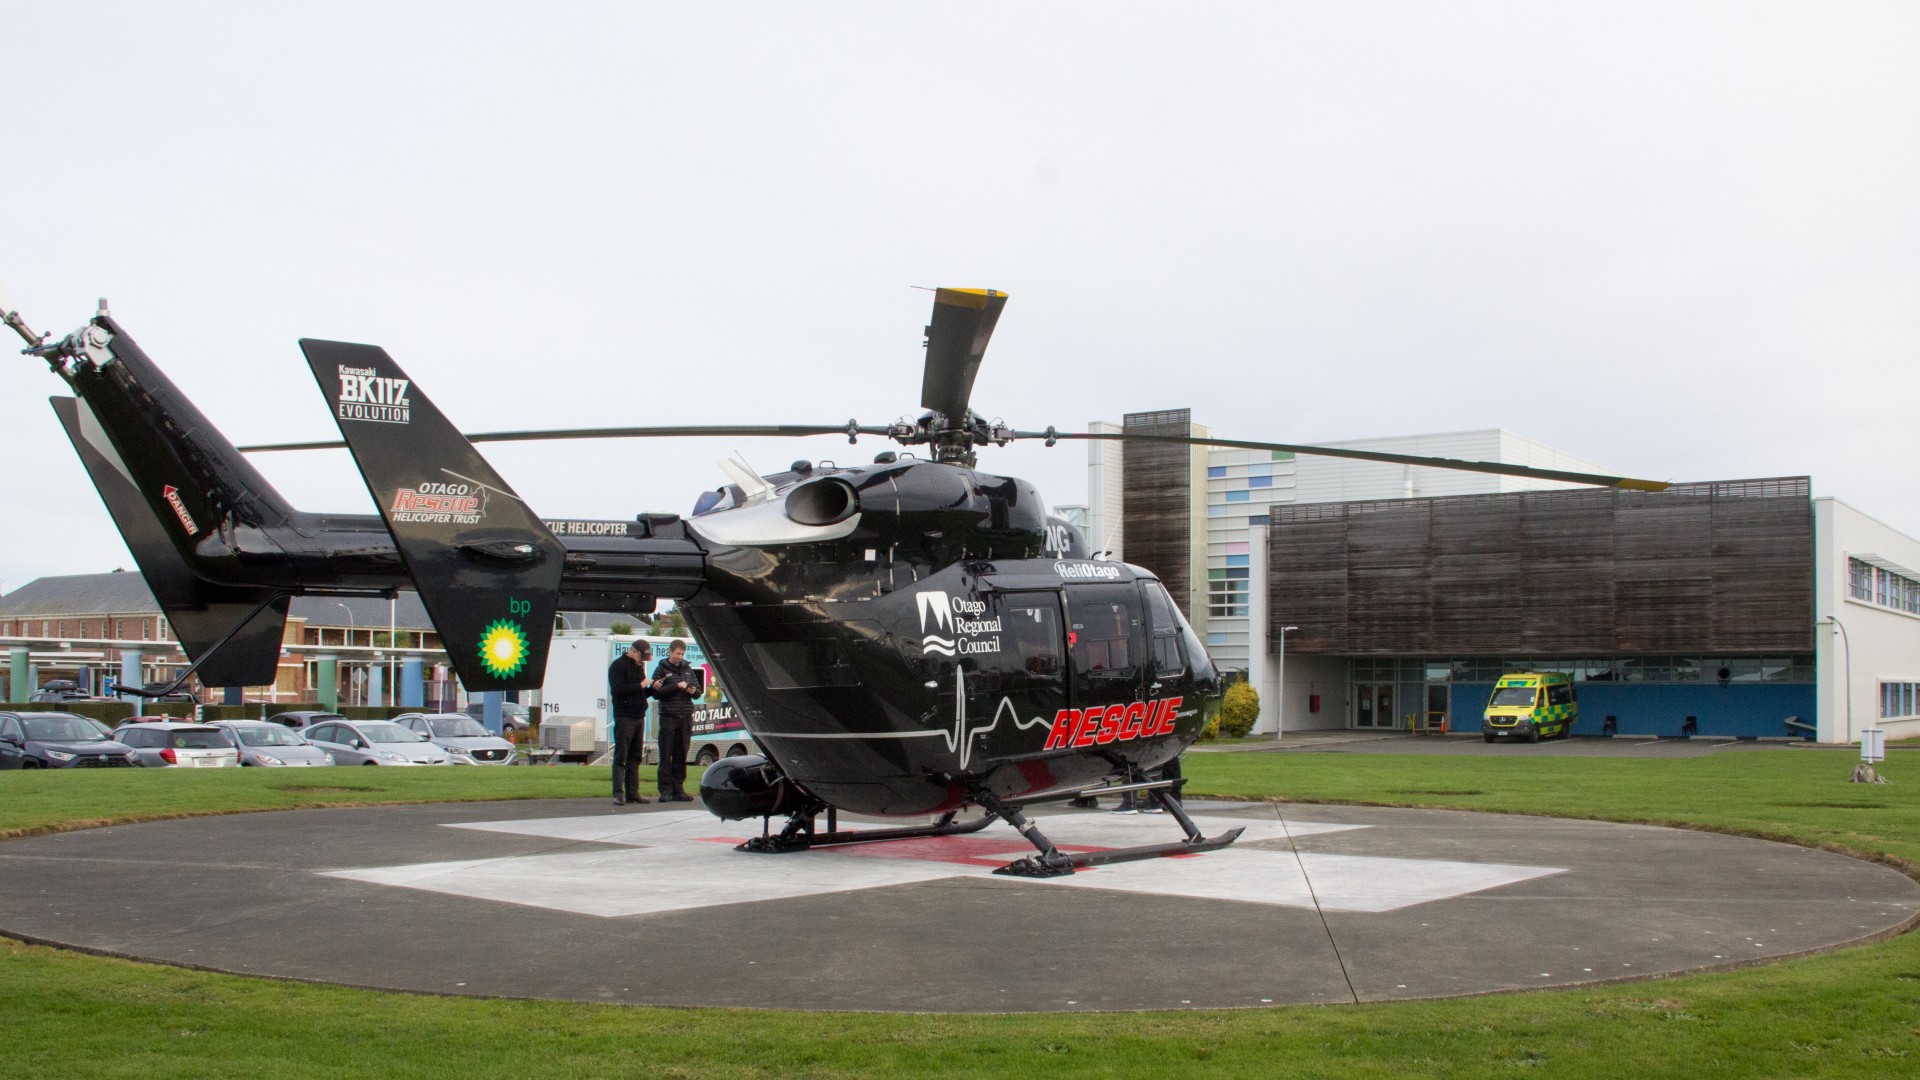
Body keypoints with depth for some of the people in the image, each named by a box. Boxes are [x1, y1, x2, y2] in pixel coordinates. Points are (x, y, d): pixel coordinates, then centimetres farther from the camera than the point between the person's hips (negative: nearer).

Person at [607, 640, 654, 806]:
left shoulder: (639, 667, 20)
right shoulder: (618, 666, -6)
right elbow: (617, 689, -19)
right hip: (624, 717, -8)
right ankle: (618, 793, -10)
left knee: (635, 757, 9)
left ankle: (632, 793, 12)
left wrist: (652, 688, 4)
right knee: (621, 757, -8)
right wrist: (641, 685, -17)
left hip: (639, 717, 8)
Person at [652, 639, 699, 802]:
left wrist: (693, 691, -1)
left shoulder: (688, 669, 17)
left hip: (686, 717, 5)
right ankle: (665, 790, -3)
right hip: (668, 717, -5)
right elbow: (656, 692, -10)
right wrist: (676, 686, -16)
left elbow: (698, 689, 21)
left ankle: (678, 789, 11)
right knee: (666, 755, -5)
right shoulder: (662, 669, 2)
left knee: (681, 755, 6)